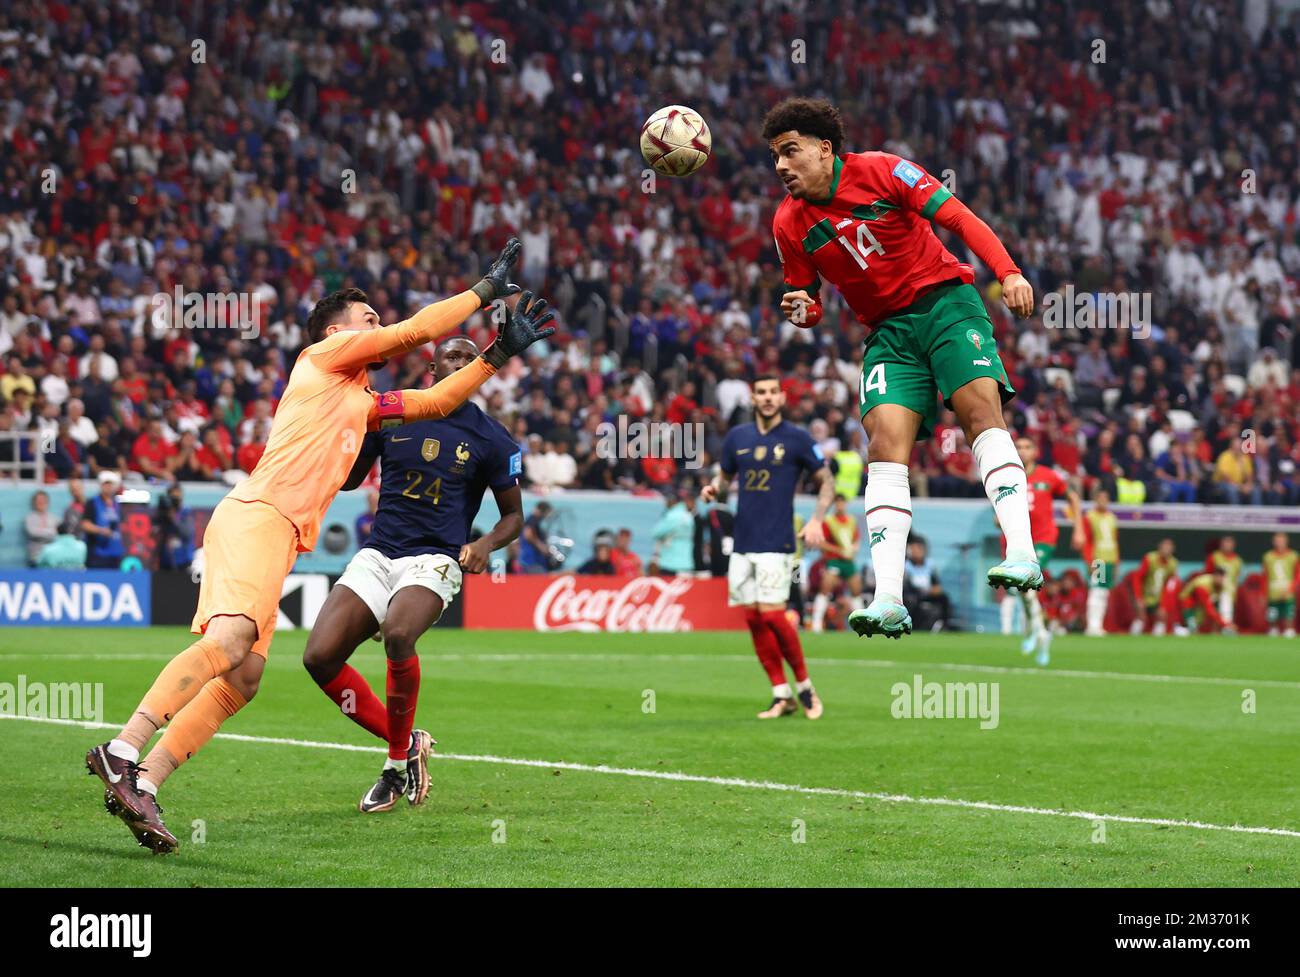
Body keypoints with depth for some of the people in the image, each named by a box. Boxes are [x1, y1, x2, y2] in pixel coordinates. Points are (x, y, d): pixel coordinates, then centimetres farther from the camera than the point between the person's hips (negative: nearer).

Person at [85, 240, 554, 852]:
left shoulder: (362, 402, 33)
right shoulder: (324, 357, 10)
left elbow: (435, 402, 38)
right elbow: (417, 331, 8)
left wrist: (499, 353, 33)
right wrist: (486, 290, 19)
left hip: (276, 536, 9)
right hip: (256, 515, -9)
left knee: (244, 677, -4)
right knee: (231, 641, -28)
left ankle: (143, 784, -12)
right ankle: (122, 753, -40)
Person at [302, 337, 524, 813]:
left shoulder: (491, 439, 2)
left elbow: (513, 514, 11)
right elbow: (348, 479, 18)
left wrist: (487, 543, -12)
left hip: (434, 560, -4)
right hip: (376, 556, 4)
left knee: (397, 634, -35)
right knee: (320, 657, -15)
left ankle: (398, 762, -16)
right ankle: (406, 744, 5)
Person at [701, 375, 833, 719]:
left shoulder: (797, 439, -2)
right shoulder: (737, 437, 10)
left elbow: (826, 481, 4)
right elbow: (724, 476, 21)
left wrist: (816, 520, -10)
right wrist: (714, 489, -2)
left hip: (776, 544, -5)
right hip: (742, 544, 5)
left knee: (772, 614, -14)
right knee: (753, 619, 2)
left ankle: (804, 686, 3)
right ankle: (782, 696, 10)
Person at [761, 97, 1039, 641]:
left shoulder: (879, 171, -7)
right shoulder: (789, 224, 5)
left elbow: (959, 218, -8)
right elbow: (806, 301, 17)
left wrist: (1009, 273, -21)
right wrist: (801, 310, -9)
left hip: (945, 299, -3)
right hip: (887, 332, 3)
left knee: (980, 410, -24)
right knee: (885, 445, -16)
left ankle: (1022, 554, -32)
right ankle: (888, 599, -27)